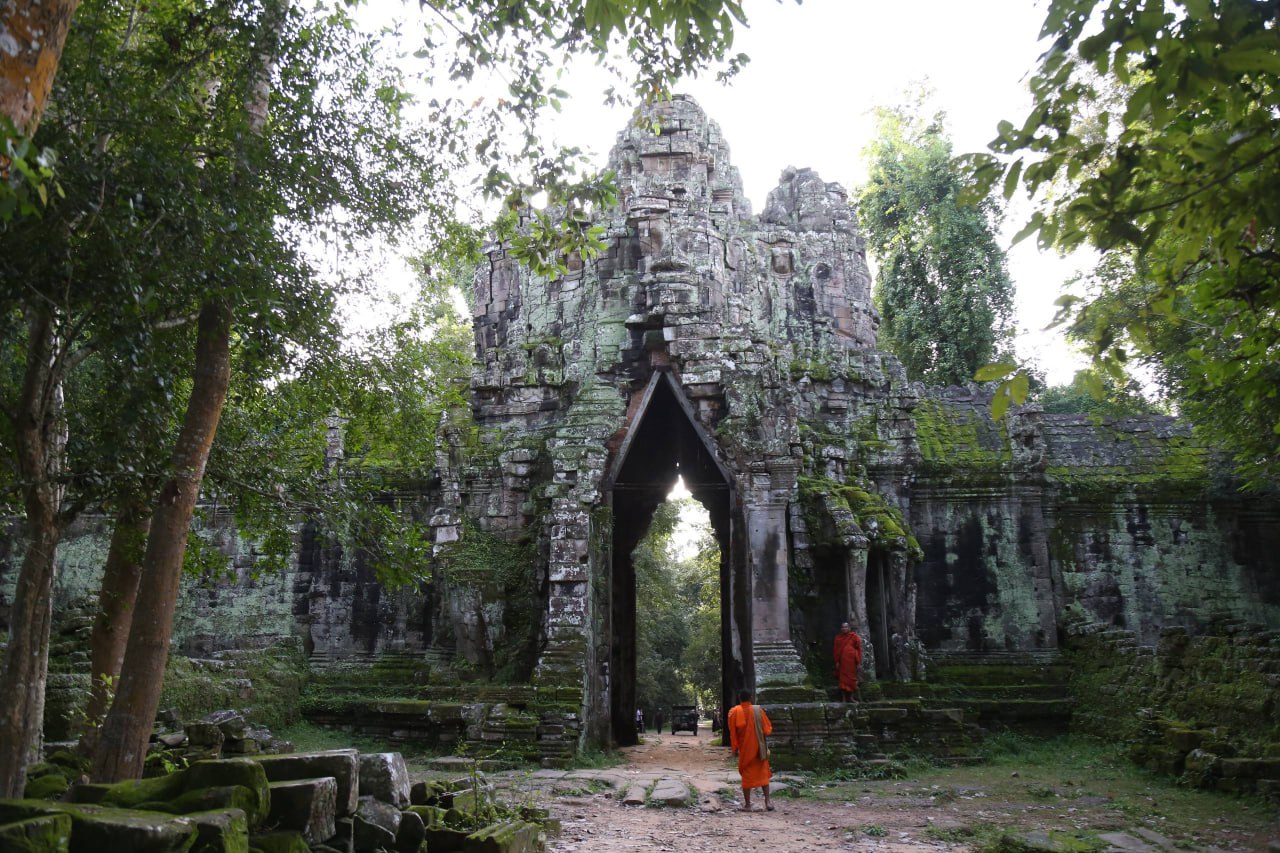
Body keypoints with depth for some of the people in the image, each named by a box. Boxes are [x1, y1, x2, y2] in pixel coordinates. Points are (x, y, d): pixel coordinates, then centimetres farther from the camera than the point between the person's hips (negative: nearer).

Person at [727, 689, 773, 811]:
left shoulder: (734, 712, -8)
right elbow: (768, 729, -4)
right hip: (759, 748, 1)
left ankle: (747, 804, 9)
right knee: (763, 773, 13)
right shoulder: (758, 710, -7)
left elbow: (732, 732, -7)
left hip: (745, 749, 0)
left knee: (746, 775, 9)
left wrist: (735, 748, 1)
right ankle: (767, 801, 5)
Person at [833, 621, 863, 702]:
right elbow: (836, 650, 8)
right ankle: (843, 698, 0)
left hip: (851, 661, -1)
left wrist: (859, 662, -5)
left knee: (851, 679, 3)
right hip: (842, 661, 1)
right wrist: (837, 662, 1)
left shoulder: (854, 636, 2)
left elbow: (859, 649, 0)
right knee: (842, 679, -1)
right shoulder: (838, 637, 8)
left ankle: (850, 697, 12)